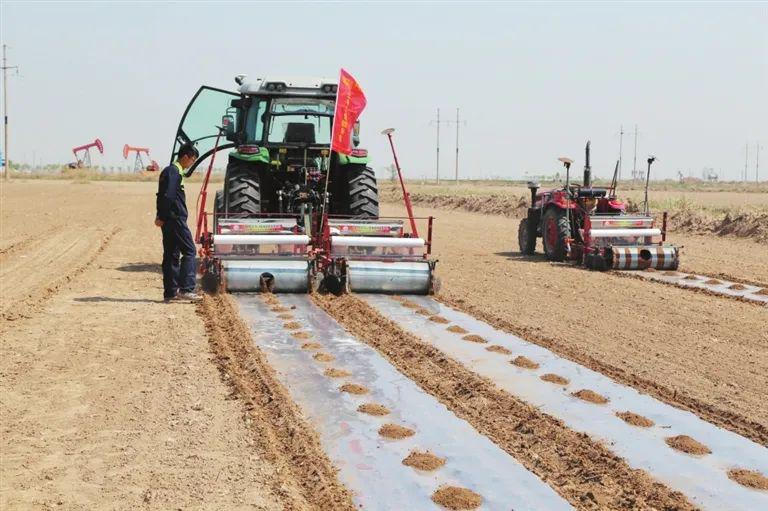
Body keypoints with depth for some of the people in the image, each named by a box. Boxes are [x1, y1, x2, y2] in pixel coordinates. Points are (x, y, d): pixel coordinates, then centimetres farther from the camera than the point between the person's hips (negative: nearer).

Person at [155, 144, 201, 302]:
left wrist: (161, 216, 15)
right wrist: (162, 217, -14)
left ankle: (170, 292, 11)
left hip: (168, 220, 10)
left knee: (171, 254, 9)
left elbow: (163, 196, 20)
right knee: (189, 251, -8)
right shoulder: (174, 172, -13)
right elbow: (168, 196, -20)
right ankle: (186, 288, -13)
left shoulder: (169, 171, 19)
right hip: (176, 219, -10)